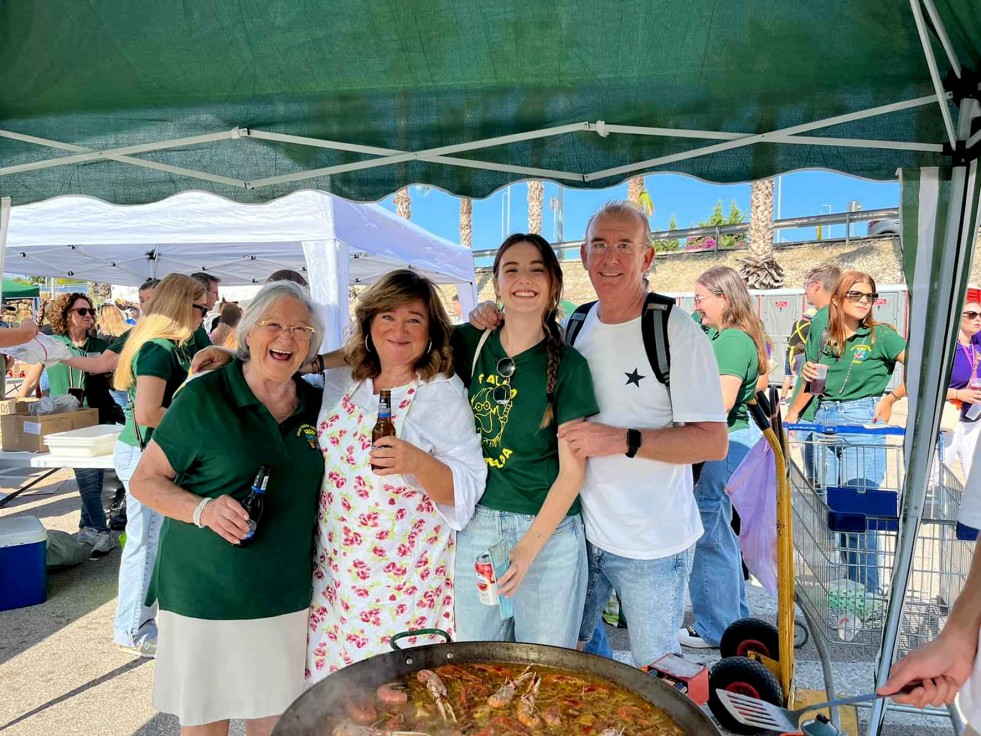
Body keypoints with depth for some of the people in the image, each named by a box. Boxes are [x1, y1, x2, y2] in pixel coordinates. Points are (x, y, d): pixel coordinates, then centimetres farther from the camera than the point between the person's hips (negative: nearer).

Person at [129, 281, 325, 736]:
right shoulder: (204, 396, -10)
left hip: (286, 593, 4)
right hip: (204, 592, -3)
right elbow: (144, 481, -5)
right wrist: (203, 509, -21)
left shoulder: (315, 403, 4)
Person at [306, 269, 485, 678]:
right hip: (334, 566, 5)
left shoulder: (443, 393, -10)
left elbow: (466, 489, -13)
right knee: (330, 687, 15)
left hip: (404, 577, -4)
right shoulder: (342, 381, 3)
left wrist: (418, 462, -31)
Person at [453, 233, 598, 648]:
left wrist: (527, 549, -13)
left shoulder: (568, 364, -8)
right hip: (477, 524, 3)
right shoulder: (472, 344, 0)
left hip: (549, 529, -2)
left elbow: (572, 471, -9)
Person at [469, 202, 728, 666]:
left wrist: (625, 440, -28)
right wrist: (490, 324, 0)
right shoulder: (573, 327, 3)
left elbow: (714, 442, -17)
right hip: (581, 531, 5)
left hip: (652, 545, -5)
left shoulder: (678, 333, -14)